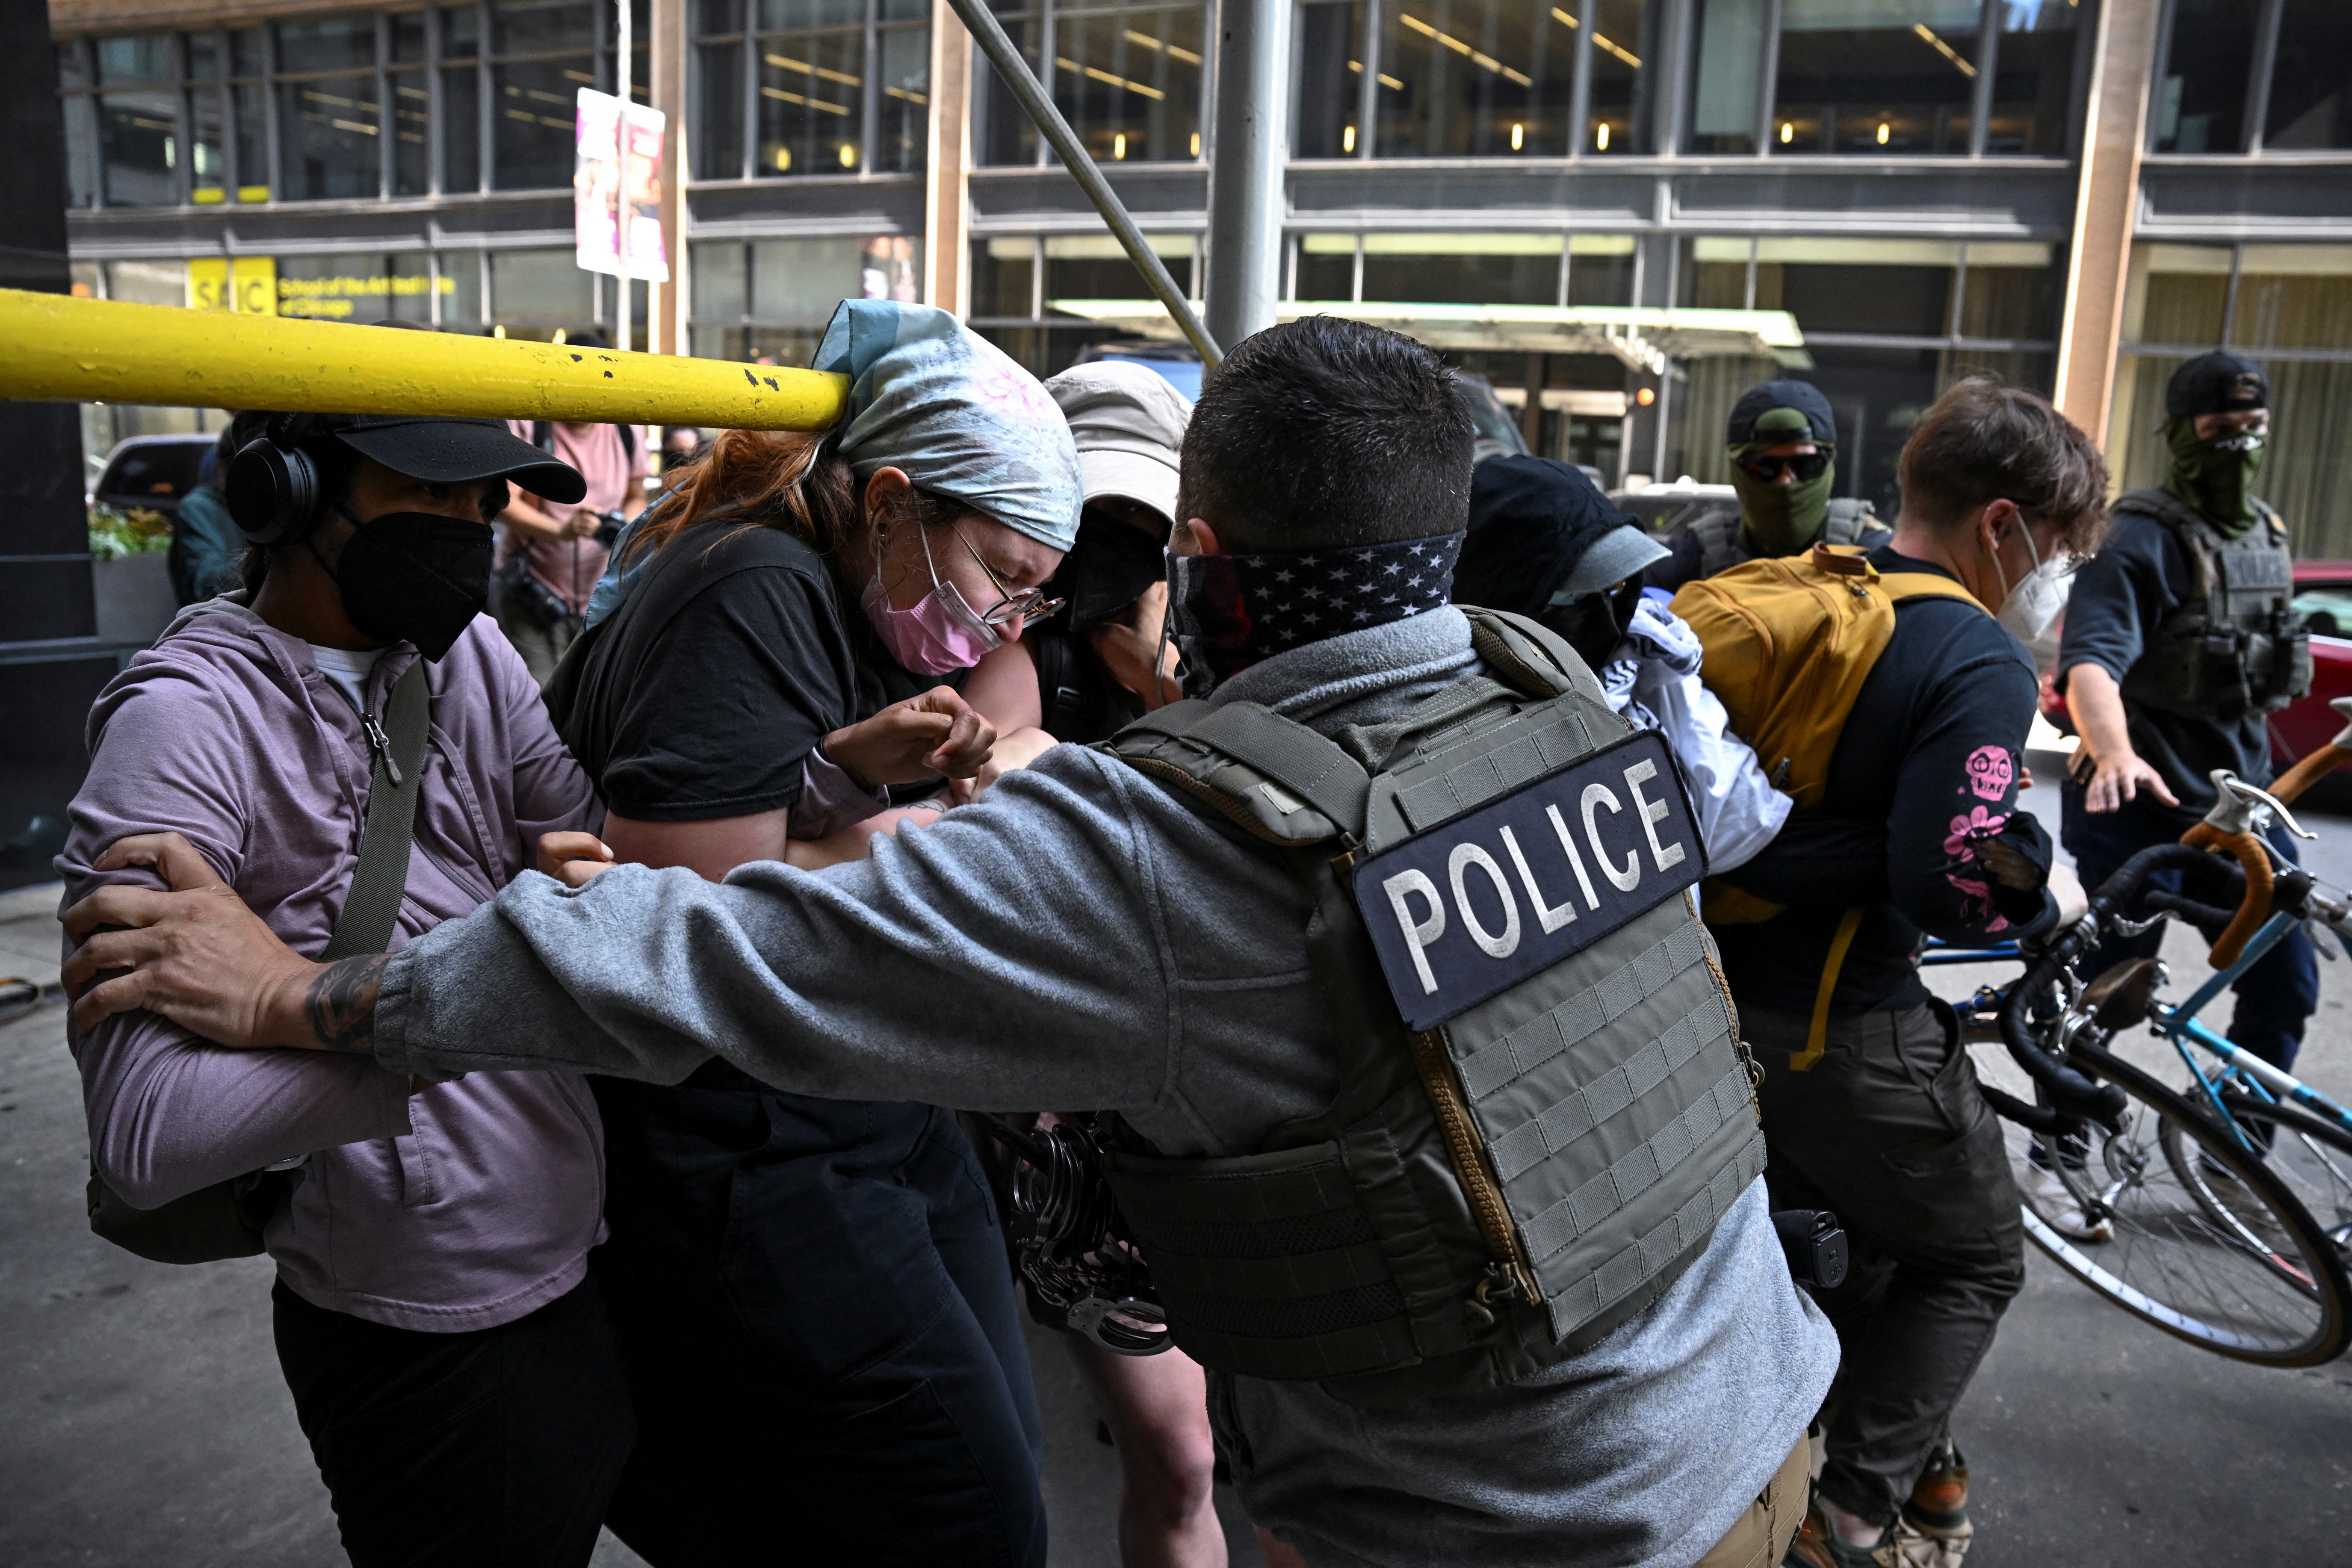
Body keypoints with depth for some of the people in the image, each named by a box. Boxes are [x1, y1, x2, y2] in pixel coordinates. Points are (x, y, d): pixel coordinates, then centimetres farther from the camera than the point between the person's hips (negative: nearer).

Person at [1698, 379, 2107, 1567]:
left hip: (1723, 994, 8)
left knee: (1853, 1241, 28)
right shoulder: (1982, 665, -18)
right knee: (1972, 1265, 16)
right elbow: (1951, 883, -26)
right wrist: (2045, 896, -7)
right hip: (1844, 1026, -8)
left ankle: (1912, 1459, 44)